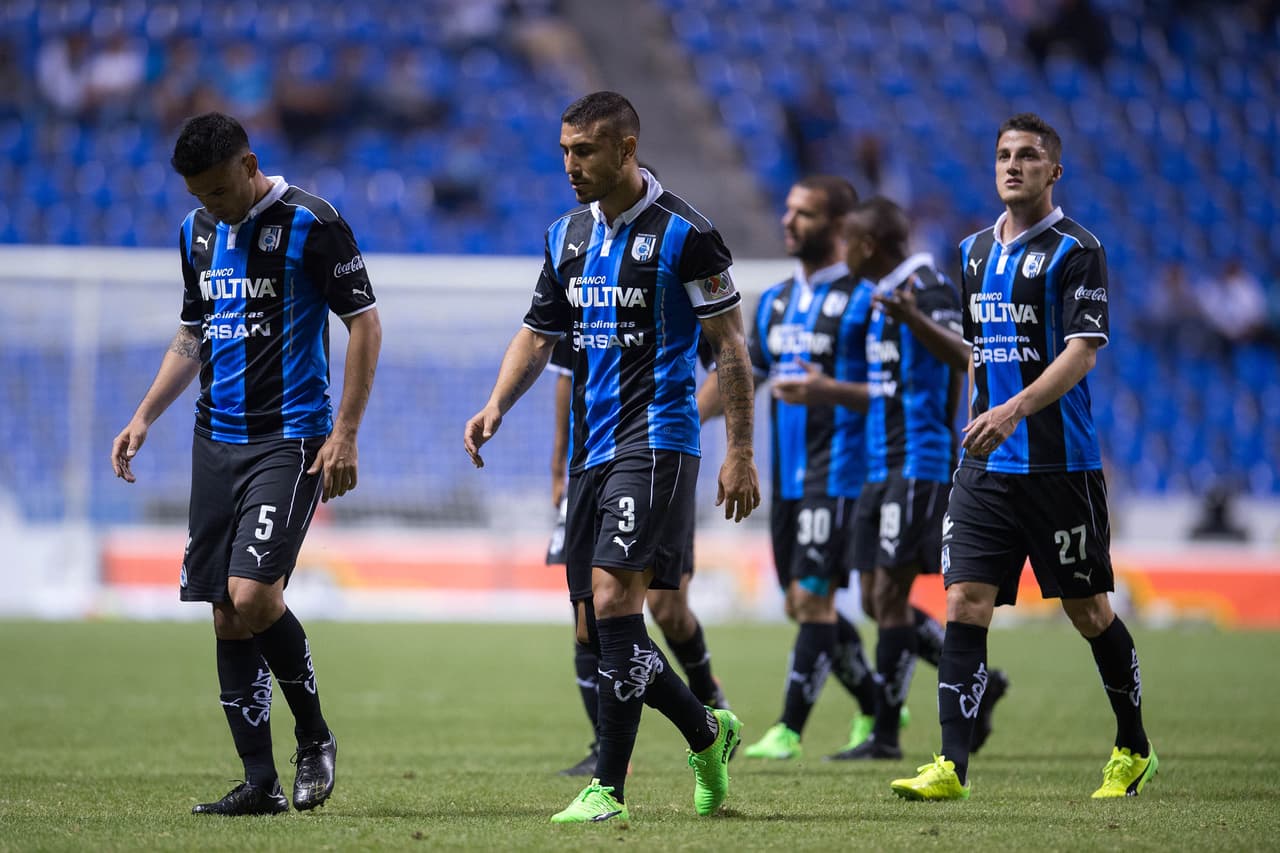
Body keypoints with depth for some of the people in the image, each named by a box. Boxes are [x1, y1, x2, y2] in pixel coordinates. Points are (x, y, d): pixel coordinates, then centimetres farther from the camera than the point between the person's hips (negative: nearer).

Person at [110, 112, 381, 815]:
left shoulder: (311, 224, -9)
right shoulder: (197, 231, 12)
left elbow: (365, 323, -7)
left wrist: (345, 432, -13)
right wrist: (145, 416, 14)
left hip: (288, 440, -7)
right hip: (216, 440, 7)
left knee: (252, 595, -19)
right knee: (228, 617, 3)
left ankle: (314, 737, 3)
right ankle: (260, 784, 8)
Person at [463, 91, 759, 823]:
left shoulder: (684, 233, -8)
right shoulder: (567, 235, 12)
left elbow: (730, 344, -6)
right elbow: (539, 334, 18)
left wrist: (741, 452, -8)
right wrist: (496, 408, 1)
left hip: (655, 440, -8)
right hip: (590, 448, 8)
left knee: (613, 599, -18)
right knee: (595, 631, 6)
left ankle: (609, 788, -14)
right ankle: (707, 732, 26)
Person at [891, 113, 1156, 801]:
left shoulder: (1077, 251, -7)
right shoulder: (976, 252, 13)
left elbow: (1082, 353, -16)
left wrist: (1014, 411, -28)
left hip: (1060, 463, -5)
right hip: (986, 465, 5)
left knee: (1089, 611, 5)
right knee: (964, 604, -7)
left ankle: (1133, 751, 22)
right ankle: (952, 765, -11)